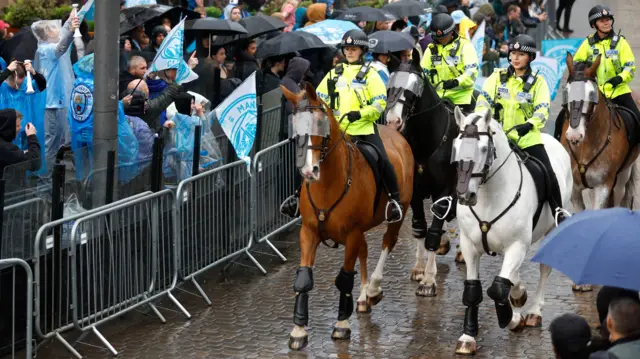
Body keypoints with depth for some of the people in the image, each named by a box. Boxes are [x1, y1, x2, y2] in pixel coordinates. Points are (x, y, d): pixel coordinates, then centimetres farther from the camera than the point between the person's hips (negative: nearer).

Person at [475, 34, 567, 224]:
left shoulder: (537, 82, 3)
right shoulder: (497, 77, 7)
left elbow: (542, 109, -7)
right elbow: (484, 99, -1)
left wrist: (530, 124, -28)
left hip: (528, 137, -1)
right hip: (499, 137, 1)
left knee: (547, 174, -12)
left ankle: (559, 213, 0)